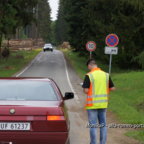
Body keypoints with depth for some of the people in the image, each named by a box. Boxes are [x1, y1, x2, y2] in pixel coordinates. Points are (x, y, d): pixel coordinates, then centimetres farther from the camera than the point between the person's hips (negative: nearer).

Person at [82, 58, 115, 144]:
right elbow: (113, 88, 5)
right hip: (103, 104, 4)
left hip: (92, 104, -4)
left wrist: (85, 89, 7)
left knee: (93, 125, 2)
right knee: (103, 124, 12)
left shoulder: (89, 76, -11)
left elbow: (86, 91, -15)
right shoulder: (106, 75, 3)